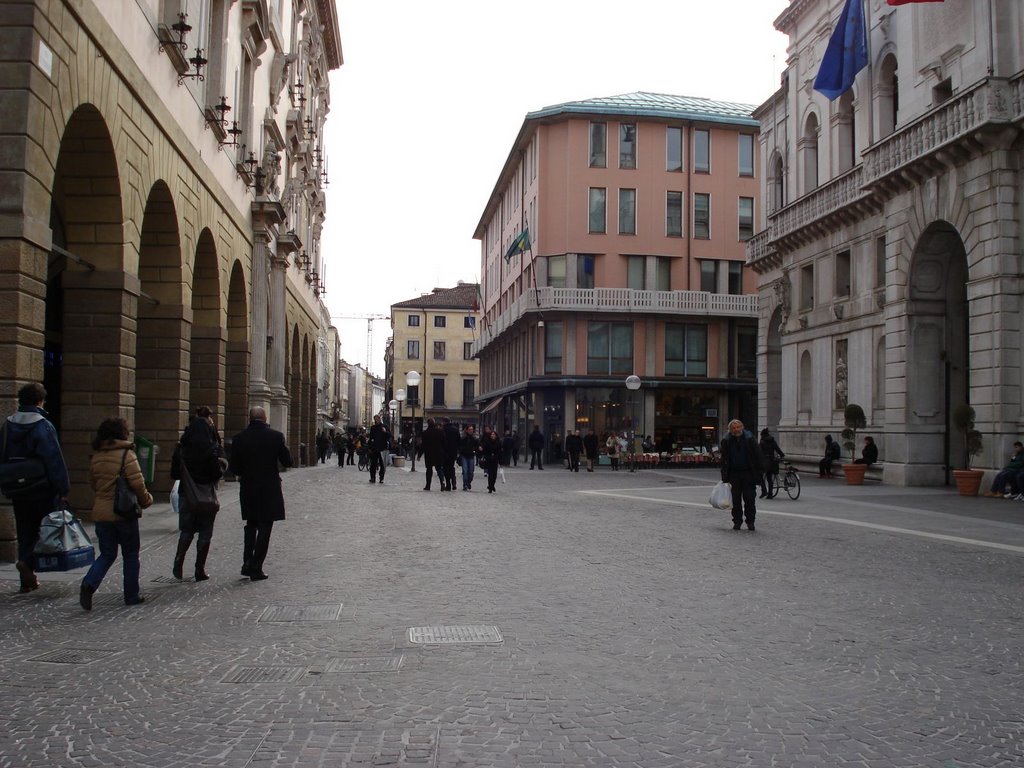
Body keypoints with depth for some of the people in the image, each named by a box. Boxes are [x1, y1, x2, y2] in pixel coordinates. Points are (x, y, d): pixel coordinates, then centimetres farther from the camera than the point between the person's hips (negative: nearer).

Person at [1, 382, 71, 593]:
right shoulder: (43, 426, -14)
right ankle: (27, 561, -15)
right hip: (42, 489, -6)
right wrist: (64, 488, -12)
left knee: (24, 532, 12)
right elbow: (55, 460, -16)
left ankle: (27, 580, 15)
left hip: (18, 490, 6)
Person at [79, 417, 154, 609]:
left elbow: (93, 483, 14)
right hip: (124, 513, -5)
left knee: (107, 554, 14)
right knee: (130, 555, 10)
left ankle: (89, 584, -9)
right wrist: (146, 500, -2)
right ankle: (131, 595, 15)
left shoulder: (96, 457, 5)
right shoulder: (126, 455, -13)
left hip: (101, 513, 5)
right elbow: (137, 484, -18)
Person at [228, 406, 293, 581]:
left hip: (248, 489, 3)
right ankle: (256, 568, 3)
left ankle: (247, 562, 11)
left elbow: (234, 469, -1)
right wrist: (284, 448, 12)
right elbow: (287, 462, -5)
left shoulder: (239, 438, -4)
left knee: (251, 524, 20)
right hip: (270, 489, -2)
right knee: (265, 527, 6)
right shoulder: (275, 436, -10)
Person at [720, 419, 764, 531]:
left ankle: (750, 521, 10)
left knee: (749, 498, 0)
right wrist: (724, 476, 1)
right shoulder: (726, 441, 0)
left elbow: (757, 455, 0)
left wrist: (758, 471, -5)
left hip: (748, 472, -1)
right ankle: (737, 521, 14)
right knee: (736, 499, 5)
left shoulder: (749, 439, -3)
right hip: (734, 473, 1)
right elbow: (724, 459, 4)